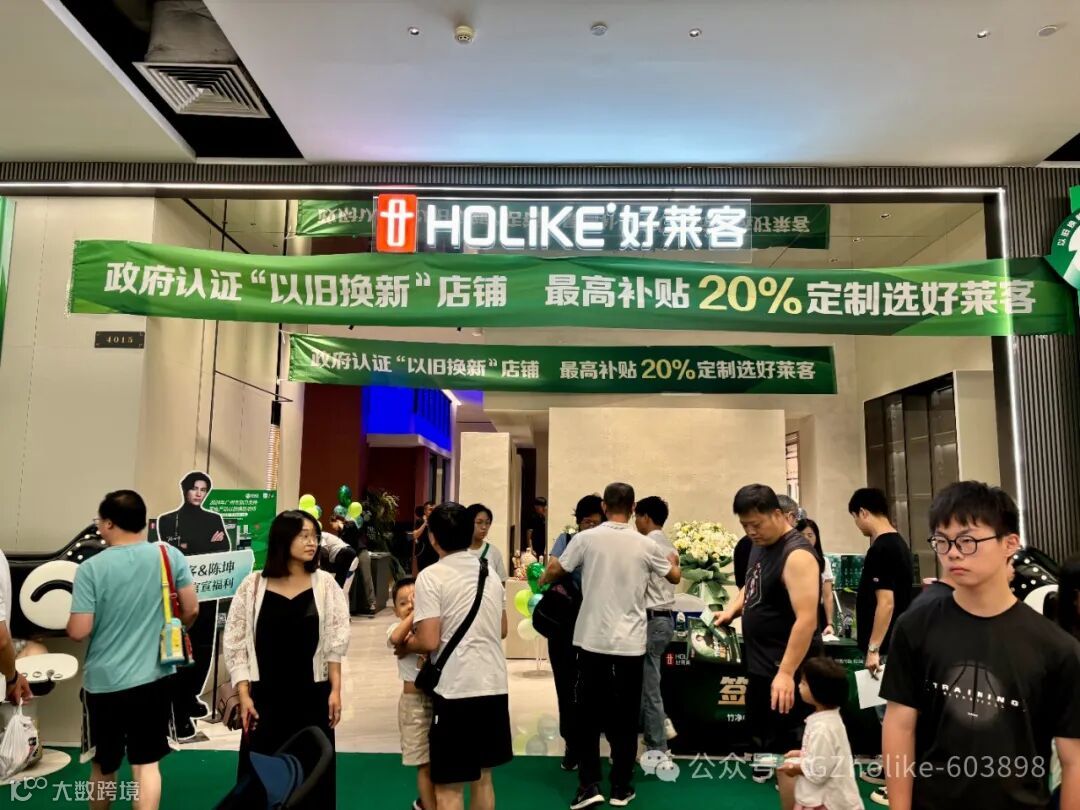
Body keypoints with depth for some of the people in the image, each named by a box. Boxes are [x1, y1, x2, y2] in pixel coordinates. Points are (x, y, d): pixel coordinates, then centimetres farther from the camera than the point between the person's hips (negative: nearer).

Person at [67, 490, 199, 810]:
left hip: (104, 682, -1)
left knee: (103, 766, 19)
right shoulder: (170, 555, -7)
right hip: (154, 678, 1)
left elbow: (78, 632, -14)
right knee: (147, 764, 9)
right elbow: (191, 610, -2)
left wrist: (68, 625, 10)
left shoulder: (90, 568, -14)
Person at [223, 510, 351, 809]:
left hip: (312, 696, 1)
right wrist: (244, 695, -6)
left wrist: (335, 690, -4)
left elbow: (335, 642, 0)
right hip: (265, 696, 0)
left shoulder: (325, 585, -2)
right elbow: (235, 644, -1)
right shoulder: (253, 586, -4)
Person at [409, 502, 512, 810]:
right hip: (494, 685, 7)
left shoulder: (430, 576, -10)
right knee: (482, 775, 20)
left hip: (456, 688, -6)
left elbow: (429, 642, -15)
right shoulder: (490, 572, 10)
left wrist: (404, 644, 4)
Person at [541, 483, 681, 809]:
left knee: (589, 713, 10)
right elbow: (675, 577, 14)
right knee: (625, 717, 11)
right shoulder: (646, 545, -2)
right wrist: (674, 560, 37)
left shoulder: (587, 538, -6)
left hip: (592, 638, 0)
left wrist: (542, 581, 27)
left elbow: (555, 571, 4)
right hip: (630, 642, 1)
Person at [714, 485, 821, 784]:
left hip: (785, 669, -9)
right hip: (760, 663, 9)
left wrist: (786, 673, -33)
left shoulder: (797, 554, -23)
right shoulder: (759, 545, 5)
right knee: (759, 728, 23)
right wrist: (732, 610, 1)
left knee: (782, 742, 1)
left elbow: (806, 619, -29)